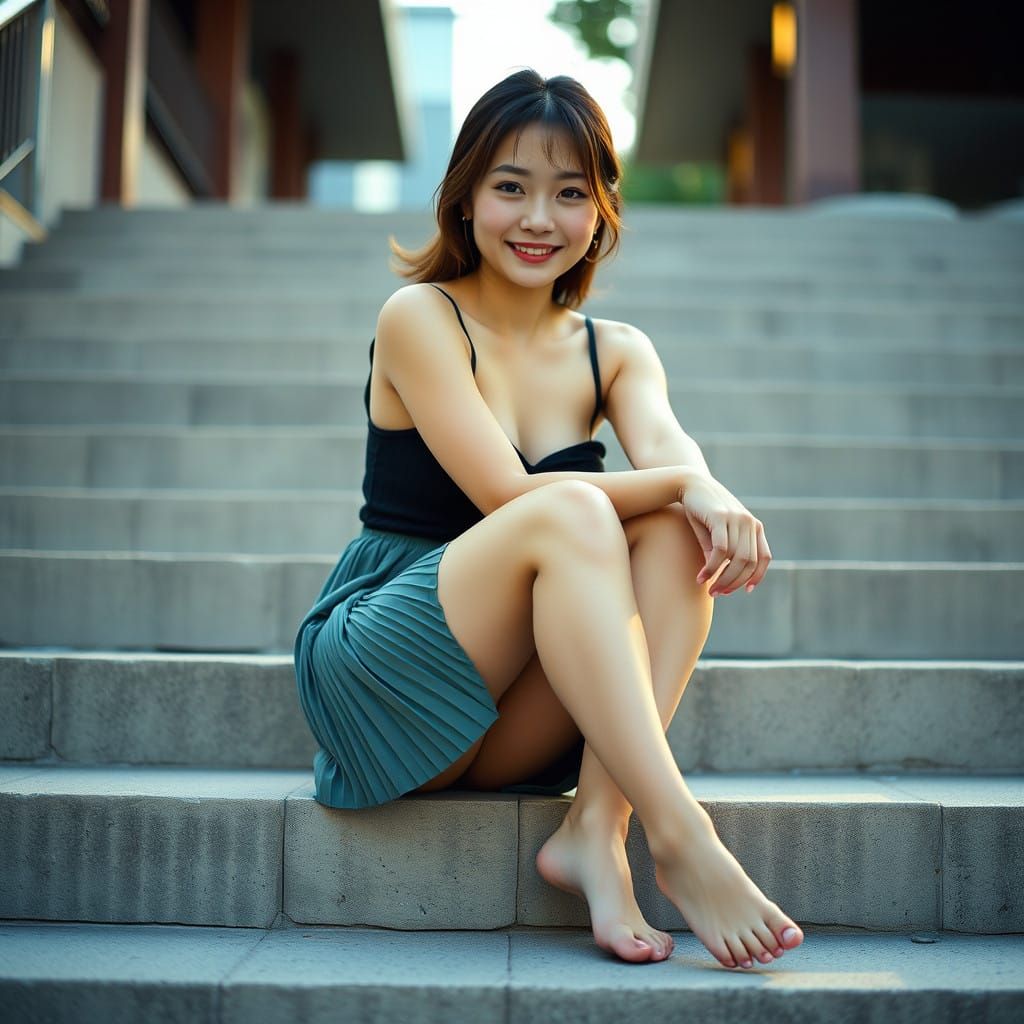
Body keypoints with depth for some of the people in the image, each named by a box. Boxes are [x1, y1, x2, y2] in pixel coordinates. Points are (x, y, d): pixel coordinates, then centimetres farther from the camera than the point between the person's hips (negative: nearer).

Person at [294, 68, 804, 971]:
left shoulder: (616, 353, 11)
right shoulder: (420, 317, -4)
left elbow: (667, 447, -11)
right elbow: (510, 494, -16)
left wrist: (709, 493, -33)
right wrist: (683, 481, -21)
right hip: (378, 682, -4)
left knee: (676, 535, -20)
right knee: (572, 510, -29)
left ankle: (597, 829, -29)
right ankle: (679, 836, -35)